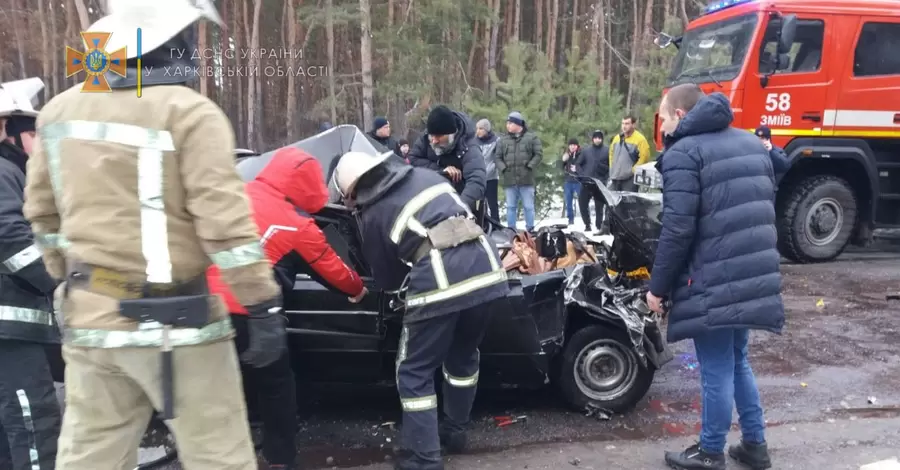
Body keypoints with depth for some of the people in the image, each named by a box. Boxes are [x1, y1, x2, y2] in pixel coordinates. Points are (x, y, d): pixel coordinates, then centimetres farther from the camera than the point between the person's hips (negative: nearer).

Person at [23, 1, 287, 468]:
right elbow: (225, 221, -19)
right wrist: (264, 306, -14)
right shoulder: (189, 112, -14)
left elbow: (42, 212, 15)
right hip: (174, 321, -6)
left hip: (90, 317, 7)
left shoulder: (59, 110, 7)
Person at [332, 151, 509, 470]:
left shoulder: (370, 214, 11)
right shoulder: (425, 175, 24)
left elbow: (387, 281, 17)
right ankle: (454, 431, 41)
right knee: (463, 356, 27)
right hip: (486, 267, 6)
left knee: (415, 373, 12)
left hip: (440, 280, -6)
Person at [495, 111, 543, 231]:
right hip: (509, 180, 3)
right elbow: (498, 157, 10)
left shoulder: (531, 137, 3)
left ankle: (530, 230, 10)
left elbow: (539, 154, -1)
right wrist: (503, 169, -5)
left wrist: (529, 167, -10)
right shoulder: (503, 140, 9)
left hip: (526, 179, -2)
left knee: (528, 207, 3)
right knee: (511, 207, 7)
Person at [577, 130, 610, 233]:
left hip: (601, 184, -2)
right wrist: (581, 175, -2)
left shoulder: (607, 150, 2)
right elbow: (580, 164, 12)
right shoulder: (585, 150, 10)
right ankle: (587, 225, 15)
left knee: (599, 206, 2)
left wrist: (607, 178, -8)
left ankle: (599, 227, 10)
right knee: (582, 203, 1)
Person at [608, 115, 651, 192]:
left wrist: (633, 170, -14)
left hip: (630, 179, -6)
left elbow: (644, 157, -14)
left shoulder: (640, 139, -7)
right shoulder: (617, 138, 14)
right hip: (615, 178, 6)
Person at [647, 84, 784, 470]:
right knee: (737, 362, 21)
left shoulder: (683, 153, -11)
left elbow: (677, 230, -18)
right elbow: (765, 211, 21)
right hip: (753, 276, 8)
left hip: (713, 282, -8)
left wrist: (658, 286, -9)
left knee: (716, 370, 4)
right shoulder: (751, 143, 15)